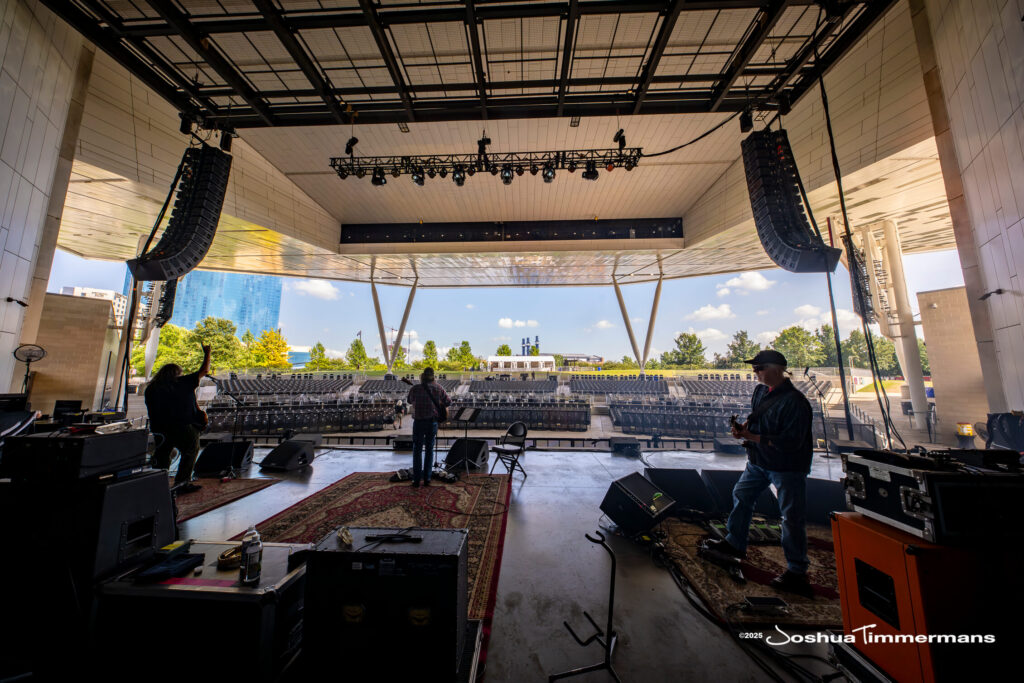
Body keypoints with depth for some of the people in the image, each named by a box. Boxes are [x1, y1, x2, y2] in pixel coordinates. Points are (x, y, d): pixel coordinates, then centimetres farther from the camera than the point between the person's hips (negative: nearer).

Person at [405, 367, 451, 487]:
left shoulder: (415, 388, -7)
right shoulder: (437, 388, -4)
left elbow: (410, 401, 11)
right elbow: (448, 402, 3)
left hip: (418, 422, -1)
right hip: (432, 422, 1)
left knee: (417, 450, 9)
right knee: (429, 450, 12)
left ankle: (416, 479, 10)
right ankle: (427, 478, 15)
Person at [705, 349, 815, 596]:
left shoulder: (794, 401, -24)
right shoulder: (760, 390, 1)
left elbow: (791, 442, -26)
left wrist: (752, 437, -23)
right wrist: (744, 425, -4)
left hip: (787, 467, -8)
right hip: (759, 462, 8)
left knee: (792, 517, 5)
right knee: (741, 496, 16)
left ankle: (796, 571, 22)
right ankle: (735, 543, 33)